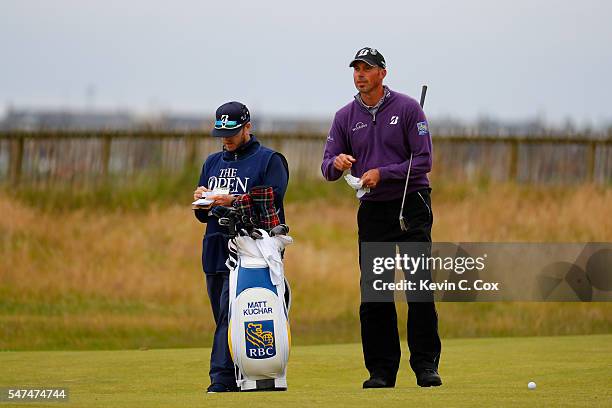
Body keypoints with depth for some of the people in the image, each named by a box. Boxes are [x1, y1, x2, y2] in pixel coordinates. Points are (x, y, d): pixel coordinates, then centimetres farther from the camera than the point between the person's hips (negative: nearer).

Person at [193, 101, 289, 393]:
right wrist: (201, 201, 1)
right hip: (215, 252, 7)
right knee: (223, 317, 5)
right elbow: (203, 216, 24)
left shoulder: (269, 160, 5)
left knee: (231, 312, -18)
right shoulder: (212, 163, 24)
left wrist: (234, 201, -19)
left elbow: (272, 203, -9)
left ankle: (222, 378, -24)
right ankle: (237, 378, 9)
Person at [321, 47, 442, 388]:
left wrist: (382, 174, -18)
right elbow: (328, 168, 6)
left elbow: (423, 161, -8)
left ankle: (426, 365, -5)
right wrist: (337, 163, -18)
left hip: (411, 206, -3)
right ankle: (382, 369, 6)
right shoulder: (346, 117, 8)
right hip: (372, 212, 4)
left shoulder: (407, 109, -3)